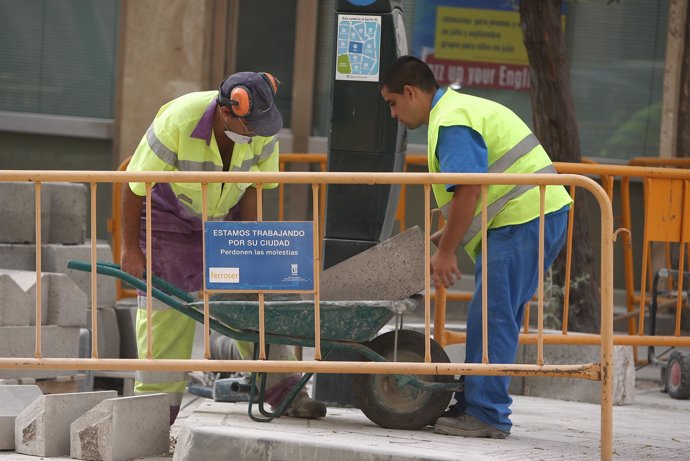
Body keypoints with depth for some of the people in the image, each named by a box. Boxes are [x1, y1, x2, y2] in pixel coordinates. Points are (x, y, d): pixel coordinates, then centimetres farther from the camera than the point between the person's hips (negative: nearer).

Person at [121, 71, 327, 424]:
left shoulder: (261, 131, -21)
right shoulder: (177, 123, -34)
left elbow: (252, 185, -2)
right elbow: (134, 186, -22)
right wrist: (130, 248, -15)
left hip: (225, 216, 4)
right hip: (169, 218, -4)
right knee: (165, 309, -6)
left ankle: (284, 392, 3)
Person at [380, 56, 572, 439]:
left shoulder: (451, 123, -13)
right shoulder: (459, 108, 22)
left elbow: (468, 192, -20)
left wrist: (446, 251, -13)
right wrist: (448, 235, 22)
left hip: (524, 221, -11)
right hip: (539, 215, 11)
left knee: (492, 317, -10)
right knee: (497, 317, 14)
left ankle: (487, 415, -9)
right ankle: (474, 405, 20)